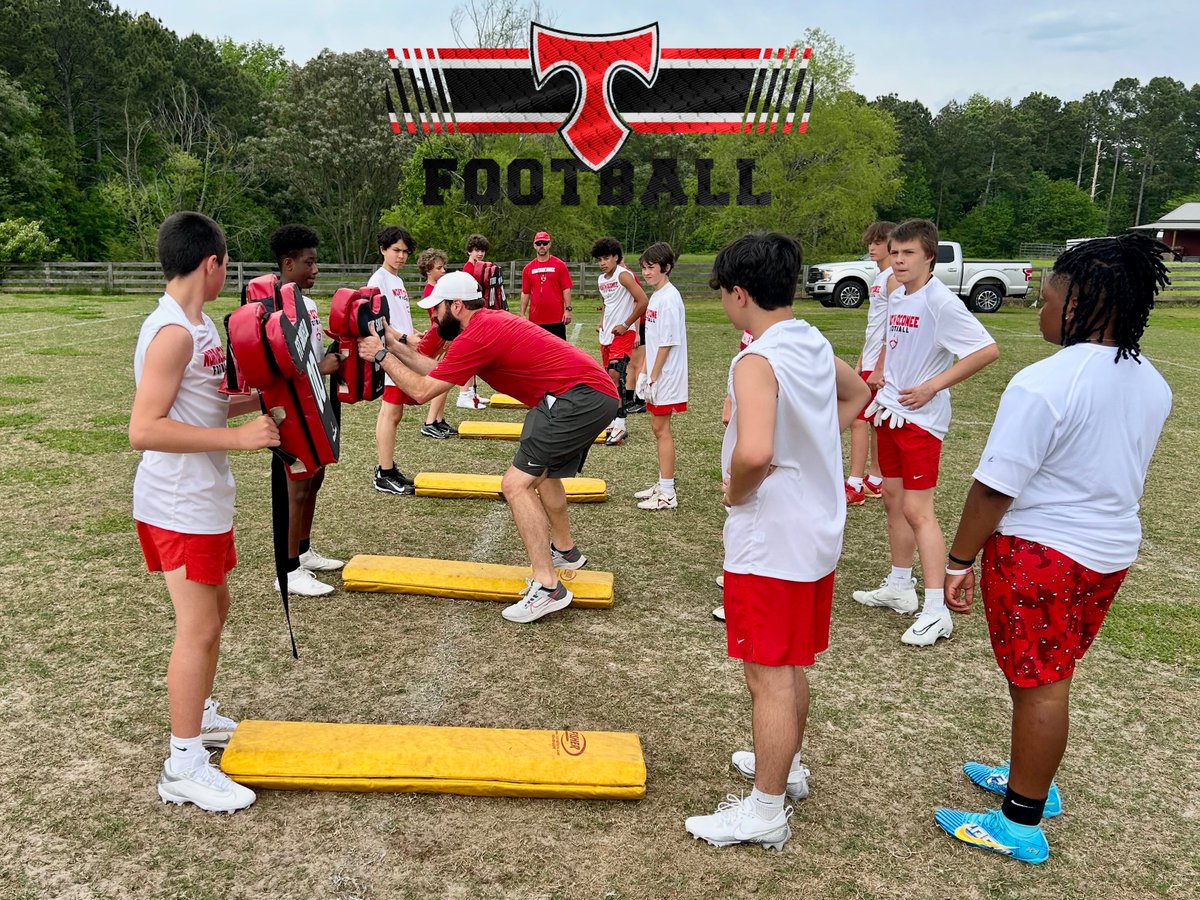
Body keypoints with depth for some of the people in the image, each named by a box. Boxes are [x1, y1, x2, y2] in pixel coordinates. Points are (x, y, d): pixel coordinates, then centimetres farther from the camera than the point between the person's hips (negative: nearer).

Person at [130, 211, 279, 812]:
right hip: (178, 507, -10)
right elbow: (143, 429, -26)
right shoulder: (172, 332, -21)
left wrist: (260, 400, 10)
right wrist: (236, 437, -27)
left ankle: (201, 716, 38)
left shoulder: (197, 325, 10)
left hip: (204, 498, 10)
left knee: (214, 610, 20)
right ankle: (183, 767, 8)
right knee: (198, 628, -4)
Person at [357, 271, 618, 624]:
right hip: (598, 393, 10)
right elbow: (439, 370, 20)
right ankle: (565, 551, 45)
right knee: (544, 473, 28)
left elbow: (422, 390, -9)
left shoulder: (477, 335, -14)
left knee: (516, 484, -10)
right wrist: (396, 345, 19)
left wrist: (382, 355, 2)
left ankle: (547, 587, -10)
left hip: (580, 397, -10)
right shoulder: (490, 321, 15)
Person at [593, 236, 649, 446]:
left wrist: (626, 325, -15)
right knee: (609, 378, 11)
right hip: (607, 334, 9)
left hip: (623, 333, -9)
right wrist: (602, 321, 12)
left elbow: (643, 302, -18)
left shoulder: (623, 275, -12)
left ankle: (620, 426, -16)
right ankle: (613, 423, 19)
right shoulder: (601, 280, 13)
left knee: (615, 376, -18)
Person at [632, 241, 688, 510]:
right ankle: (664, 483, 25)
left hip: (665, 376, -9)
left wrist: (654, 377, -18)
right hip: (657, 375, 9)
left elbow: (667, 342, -19)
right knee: (658, 427, 14)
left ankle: (667, 493, 1)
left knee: (661, 429, -5)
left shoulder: (669, 298, -16)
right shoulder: (657, 295, 13)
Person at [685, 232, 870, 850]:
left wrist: (734, 493, -17)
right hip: (817, 530, 9)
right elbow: (857, 395, 24)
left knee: (768, 677, 4)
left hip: (771, 542, -9)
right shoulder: (815, 346, 5)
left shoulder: (757, 362, -22)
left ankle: (765, 811, 18)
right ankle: (786, 765, 42)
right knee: (791, 668, 24)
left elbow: (753, 452, -38)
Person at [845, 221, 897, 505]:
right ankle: (875, 481, 20)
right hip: (870, 363, 9)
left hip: (882, 366, -9)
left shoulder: (893, 278, -13)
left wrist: (879, 369, -21)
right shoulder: (879, 278, 16)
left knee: (858, 419, -9)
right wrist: (860, 363, 19)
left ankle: (854, 486, -6)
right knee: (875, 422, 12)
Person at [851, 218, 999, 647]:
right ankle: (900, 587, 28)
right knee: (893, 500, 15)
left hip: (920, 418, -8)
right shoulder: (895, 299, 8)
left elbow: (988, 350, -20)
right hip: (889, 413, 9)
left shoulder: (941, 303, -17)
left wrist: (932, 386, -19)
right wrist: (883, 380, 12)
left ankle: (936, 611, -3)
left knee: (917, 509, -9)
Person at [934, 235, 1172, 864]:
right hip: (1112, 551, 8)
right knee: (1051, 678, 22)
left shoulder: (1044, 384, -24)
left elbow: (995, 487, -22)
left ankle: (1022, 823, 20)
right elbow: (1127, 473, 15)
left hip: (1040, 552, -8)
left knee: (1038, 685, 4)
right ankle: (1032, 781, 41)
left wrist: (960, 561, -13)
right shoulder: (1152, 384, 3)